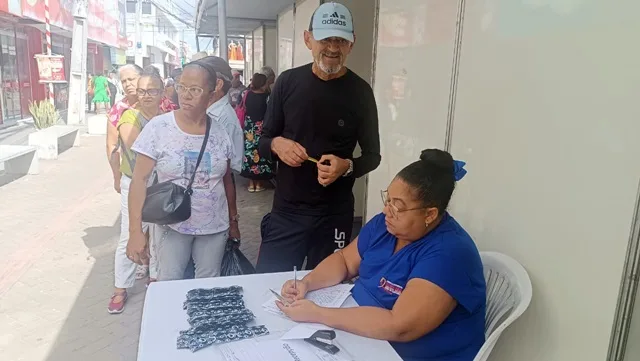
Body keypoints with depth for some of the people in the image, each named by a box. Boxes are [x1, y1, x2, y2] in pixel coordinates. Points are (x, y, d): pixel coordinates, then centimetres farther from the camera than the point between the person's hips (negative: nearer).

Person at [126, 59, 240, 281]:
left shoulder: (220, 132, -1)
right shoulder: (158, 128, -10)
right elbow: (140, 180, -10)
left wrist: (233, 221, 13)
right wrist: (136, 231, -15)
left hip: (215, 227, 2)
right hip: (172, 226, -2)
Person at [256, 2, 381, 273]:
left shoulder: (360, 92, -5)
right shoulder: (288, 82, -1)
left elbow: (372, 155, 2)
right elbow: (262, 143, 6)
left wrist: (347, 166, -20)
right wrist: (276, 144, -17)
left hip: (335, 214, 0)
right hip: (286, 210, 1)